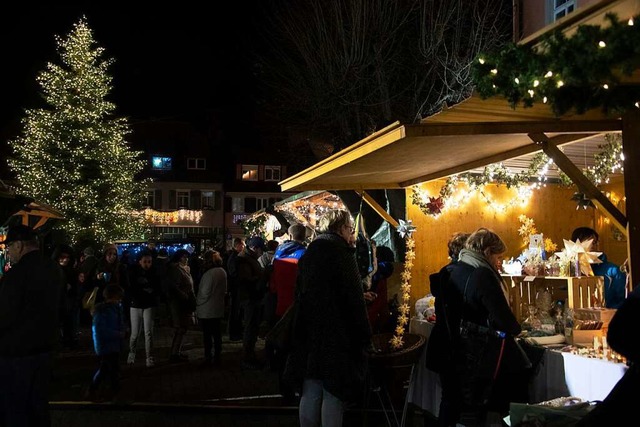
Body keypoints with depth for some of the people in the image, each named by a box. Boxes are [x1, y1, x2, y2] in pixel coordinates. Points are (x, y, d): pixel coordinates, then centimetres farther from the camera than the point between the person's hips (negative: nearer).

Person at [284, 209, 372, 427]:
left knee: (310, 394, 11)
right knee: (333, 393, -3)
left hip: (308, 333, 7)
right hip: (336, 335, -7)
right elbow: (353, 298, -15)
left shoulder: (310, 252, 14)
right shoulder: (341, 252, -10)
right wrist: (364, 336, -10)